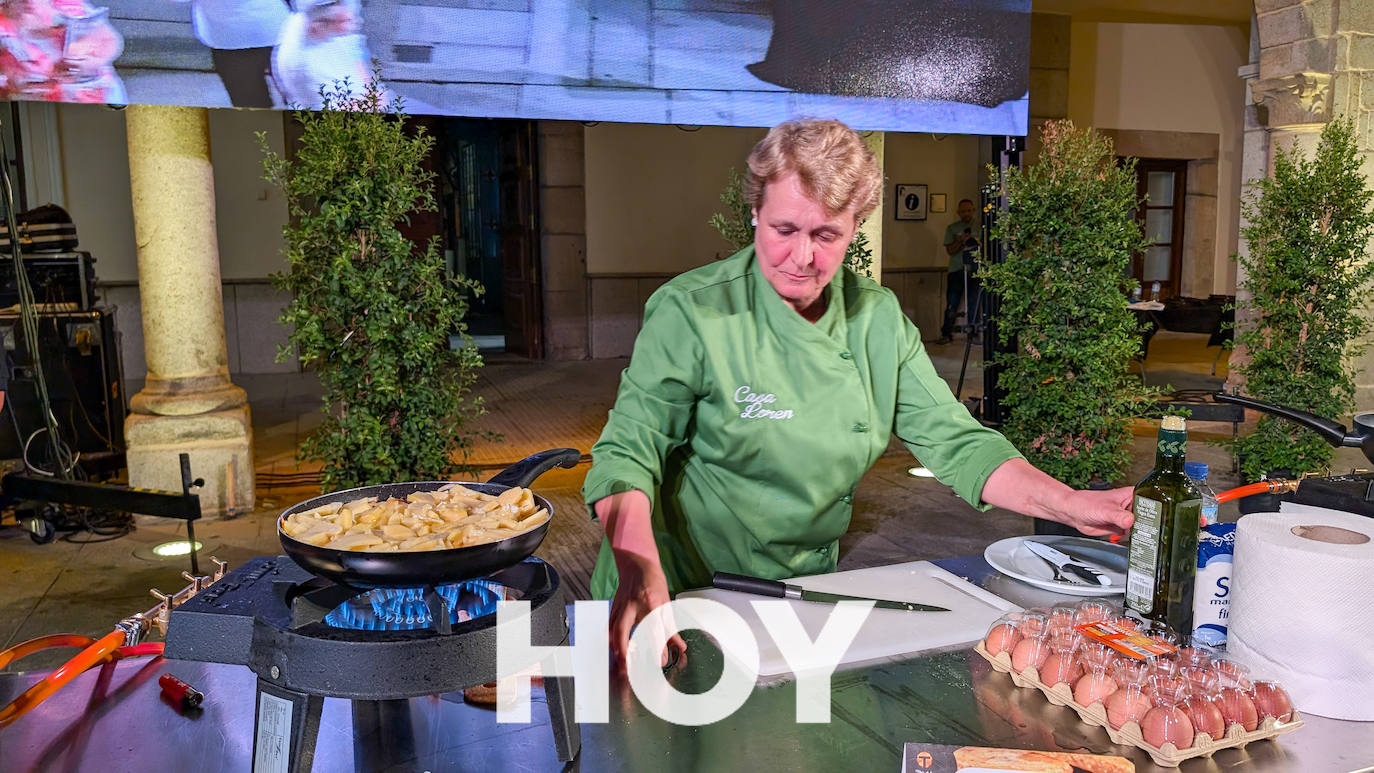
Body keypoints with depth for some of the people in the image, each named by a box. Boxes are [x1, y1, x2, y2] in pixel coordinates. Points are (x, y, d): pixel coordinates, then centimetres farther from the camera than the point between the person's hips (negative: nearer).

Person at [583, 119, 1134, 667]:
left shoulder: (879, 319, 1)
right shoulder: (692, 312, -14)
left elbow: (954, 443, 3)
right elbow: (629, 450, -16)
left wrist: (1070, 505, -10)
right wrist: (640, 572, -34)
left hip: (807, 585, 4)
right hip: (685, 597, -3)